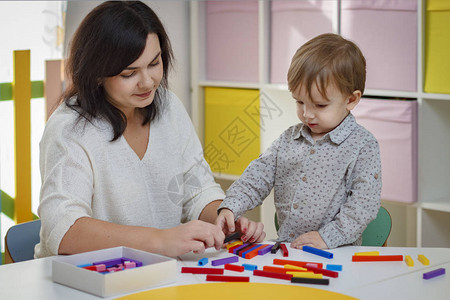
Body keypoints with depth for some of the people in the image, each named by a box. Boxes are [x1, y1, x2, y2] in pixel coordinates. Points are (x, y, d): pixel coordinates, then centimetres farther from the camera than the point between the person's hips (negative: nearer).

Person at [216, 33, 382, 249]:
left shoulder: (363, 146, -5)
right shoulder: (289, 139, 13)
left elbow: (364, 203, -11)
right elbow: (258, 176, 11)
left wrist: (327, 236, -18)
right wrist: (230, 207, -5)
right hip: (284, 247, 4)